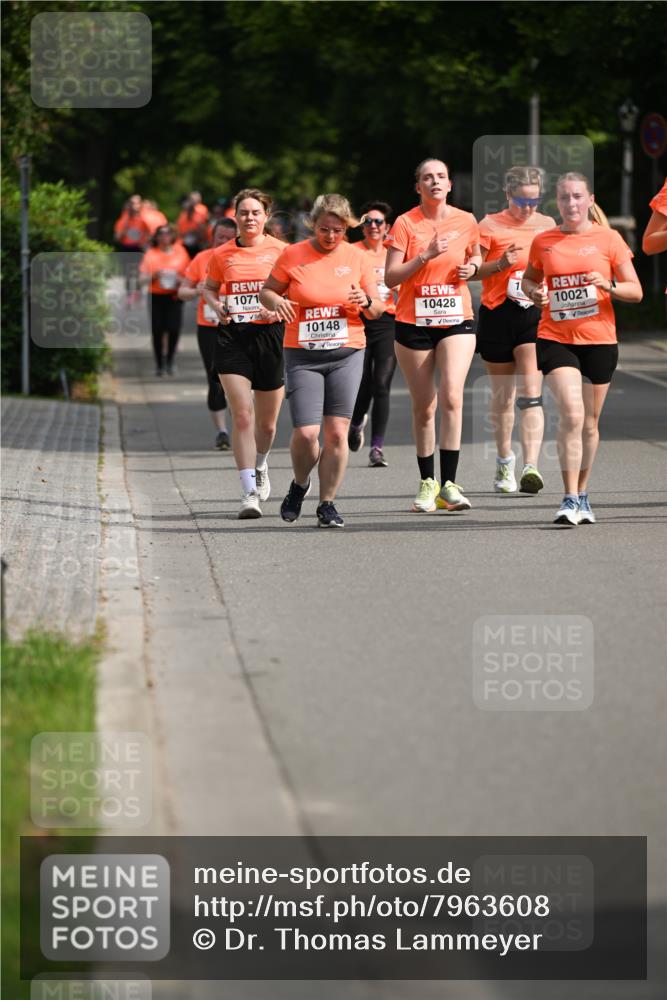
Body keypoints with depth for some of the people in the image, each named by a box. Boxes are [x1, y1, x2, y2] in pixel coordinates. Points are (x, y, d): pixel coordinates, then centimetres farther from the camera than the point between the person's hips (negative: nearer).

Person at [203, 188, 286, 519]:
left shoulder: (280, 250, 0)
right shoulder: (222, 254, 5)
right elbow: (209, 287, 20)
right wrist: (216, 306, -1)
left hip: (270, 335, 0)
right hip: (233, 336, 0)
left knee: (267, 422, 11)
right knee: (242, 416, -13)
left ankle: (260, 465, 43)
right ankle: (249, 492, -13)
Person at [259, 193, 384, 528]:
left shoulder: (357, 258, 5)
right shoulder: (292, 255, 0)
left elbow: (377, 311, 10)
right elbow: (266, 292, 8)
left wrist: (366, 302, -13)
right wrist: (276, 301, -15)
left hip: (347, 354, 2)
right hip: (302, 356, -1)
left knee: (337, 431, -5)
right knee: (306, 432, -10)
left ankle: (327, 504, 7)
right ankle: (299, 484, 21)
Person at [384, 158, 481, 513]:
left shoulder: (466, 222, 3)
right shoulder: (405, 223, -4)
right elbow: (390, 277, -9)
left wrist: (472, 268, -2)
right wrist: (426, 255, -19)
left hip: (456, 320, 1)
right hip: (414, 322, -1)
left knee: (452, 396, -17)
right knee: (423, 406, 6)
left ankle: (448, 484, -15)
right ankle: (427, 482, 20)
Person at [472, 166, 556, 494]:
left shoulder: (547, 225, 10)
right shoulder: (490, 226, 0)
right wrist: (501, 264, -17)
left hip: (534, 314, 1)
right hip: (497, 316, -1)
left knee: (531, 394, -12)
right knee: (502, 394, 10)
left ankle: (530, 467, -22)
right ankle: (504, 462, 27)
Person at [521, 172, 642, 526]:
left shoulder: (608, 239, 0)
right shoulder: (543, 242, 4)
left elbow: (636, 291, 2)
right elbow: (529, 278, 21)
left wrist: (607, 285, -18)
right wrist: (534, 293, -2)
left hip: (599, 340, 1)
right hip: (555, 338, -1)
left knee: (589, 423, 9)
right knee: (571, 414, -18)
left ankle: (582, 495, 27)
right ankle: (569, 499, -15)